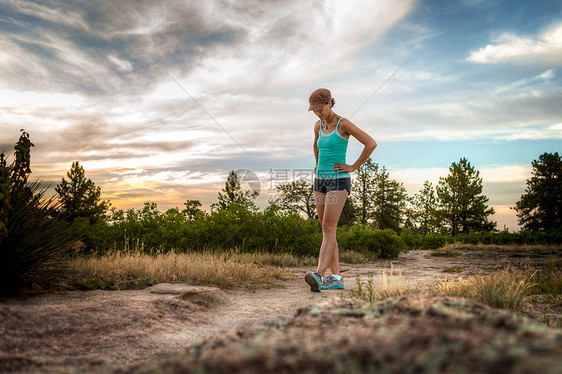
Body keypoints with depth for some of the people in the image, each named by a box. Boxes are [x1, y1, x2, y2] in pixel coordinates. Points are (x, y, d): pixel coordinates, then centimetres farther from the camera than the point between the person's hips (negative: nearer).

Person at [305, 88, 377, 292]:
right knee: (327, 231, 4)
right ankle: (336, 278, 7)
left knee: (328, 229, -19)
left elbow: (371, 144, -14)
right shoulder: (318, 125, 12)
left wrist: (353, 167, -11)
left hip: (338, 181, -7)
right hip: (321, 181, 8)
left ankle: (318, 275, -28)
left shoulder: (344, 124, -10)